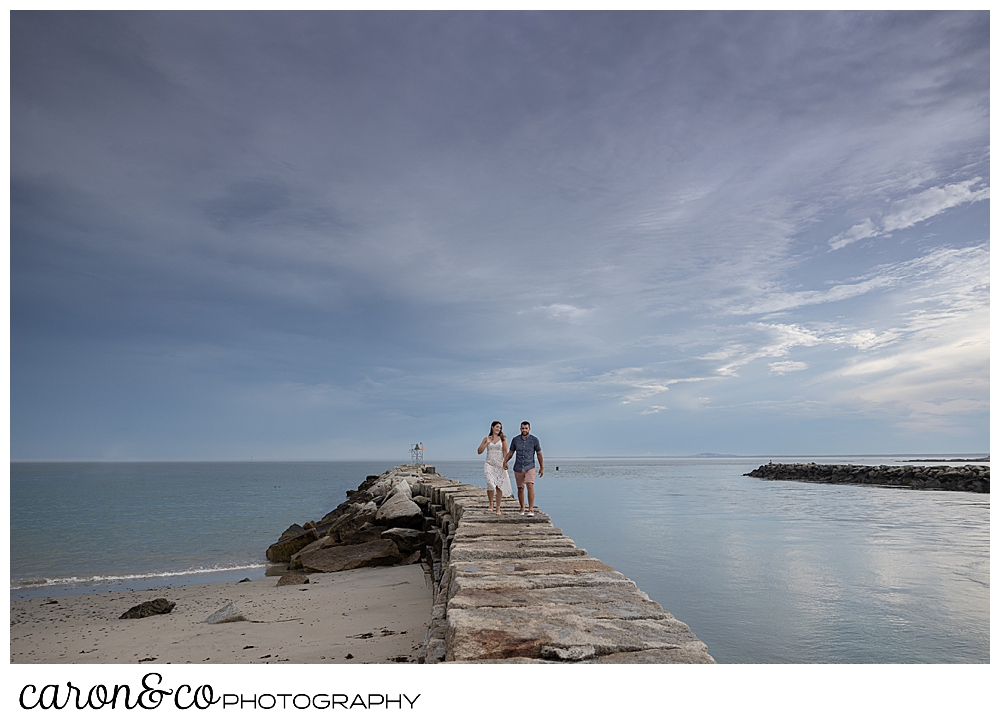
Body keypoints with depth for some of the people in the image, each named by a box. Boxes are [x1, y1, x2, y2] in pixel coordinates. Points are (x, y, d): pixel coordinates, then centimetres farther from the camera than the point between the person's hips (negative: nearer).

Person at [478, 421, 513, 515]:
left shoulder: (503, 438, 6)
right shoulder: (486, 438, 10)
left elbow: (505, 451, -2)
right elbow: (479, 451, 7)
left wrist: (505, 462, -15)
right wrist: (487, 443, -3)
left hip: (500, 465, 0)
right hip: (489, 464, 0)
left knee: (499, 486, -1)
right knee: (490, 484, -16)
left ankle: (498, 508, 8)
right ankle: (491, 504, 4)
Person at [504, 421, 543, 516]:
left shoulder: (534, 440, -4)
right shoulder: (515, 440, 0)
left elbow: (539, 454, 2)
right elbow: (511, 453, 9)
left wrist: (542, 468, 2)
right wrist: (505, 461, -8)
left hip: (530, 467, -3)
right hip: (518, 468, 3)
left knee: (530, 486, -20)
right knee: (520, 488, 11)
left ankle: (531, 510, -20)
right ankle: (522, 509, 29)